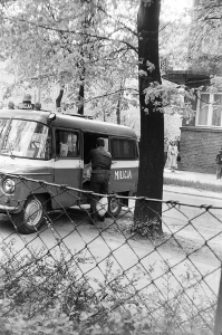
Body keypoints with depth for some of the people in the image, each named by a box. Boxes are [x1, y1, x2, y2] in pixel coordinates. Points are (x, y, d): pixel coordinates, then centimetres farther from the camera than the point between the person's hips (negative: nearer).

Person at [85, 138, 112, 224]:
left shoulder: (93, 152, 4)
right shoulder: (109, 154, 15)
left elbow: (86, 161, 17)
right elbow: (109, 166, 16)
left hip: (96, 175, -4)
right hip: (106, 176, 4)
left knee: (94, 197, -1)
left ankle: (94, 217, -6)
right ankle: (102, 216, 21)